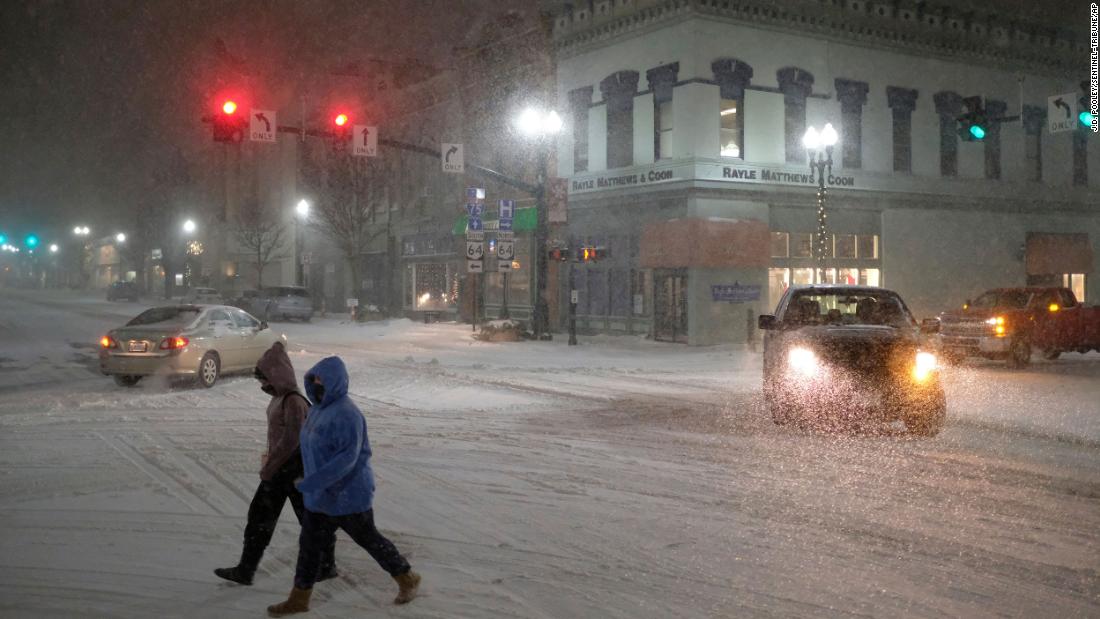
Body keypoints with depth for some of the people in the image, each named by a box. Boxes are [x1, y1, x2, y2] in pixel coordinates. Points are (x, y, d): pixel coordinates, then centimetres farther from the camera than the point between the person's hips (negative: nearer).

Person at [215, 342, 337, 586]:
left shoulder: (294, 402, -23)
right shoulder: (279, 398, 6)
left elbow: (290, 441, -25)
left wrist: (268, 468, -17)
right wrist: (269, 462, 13)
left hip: (295, 469, -9)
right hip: (278, 469, 9)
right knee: (259, 516, 11)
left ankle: (327, 565, 23)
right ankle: (245, 570, 19)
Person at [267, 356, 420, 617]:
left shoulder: (346, 414, -25)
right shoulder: (319, 408, 5)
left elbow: (347, 457, -31)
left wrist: (312, 482, -32)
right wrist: (312, 483, 24)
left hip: (348, 495, -8)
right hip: (321, 497, 8)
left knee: (369, 540, 8)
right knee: (309, 544, 12)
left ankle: (407, 579, 28)